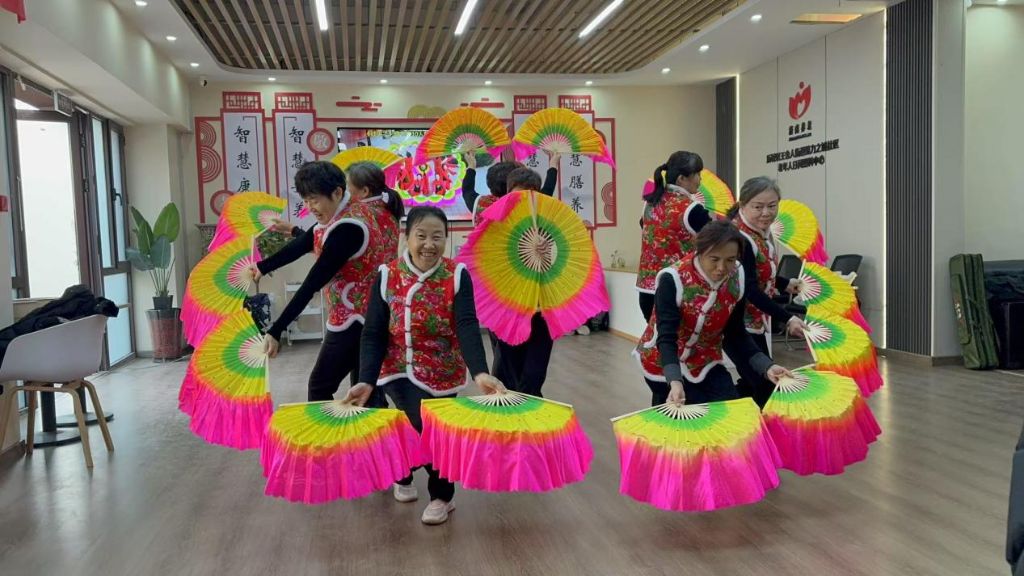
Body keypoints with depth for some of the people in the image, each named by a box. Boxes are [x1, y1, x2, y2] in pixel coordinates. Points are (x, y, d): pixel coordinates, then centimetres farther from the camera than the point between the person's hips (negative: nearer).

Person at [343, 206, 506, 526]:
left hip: (442, 372, 0)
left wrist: (479, 373, -38)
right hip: (399, 371, 0)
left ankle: (440, 496, 25)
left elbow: (467, 327, -23)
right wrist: (367, 380, -23)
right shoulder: (387, 276, -9)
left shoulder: (458, 276, -11)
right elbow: (373, 334, -10)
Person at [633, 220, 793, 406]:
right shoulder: (673, 280, -27)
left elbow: (736, 334, -2)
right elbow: (666, 338, -32)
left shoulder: (736, 280, -11)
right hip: (665, 365, -4)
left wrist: (766, 366, -15)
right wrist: (675, 382, -47)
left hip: (705, 363, 5)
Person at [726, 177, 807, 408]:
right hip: (740, 323, -10)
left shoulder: (763, 230, 3)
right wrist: (787, 319, -34)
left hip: (757, 320, 10)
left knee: (752, 383, 17)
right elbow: (749, 289, -30)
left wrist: (785, 283, 14)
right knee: (764, 387, -7)